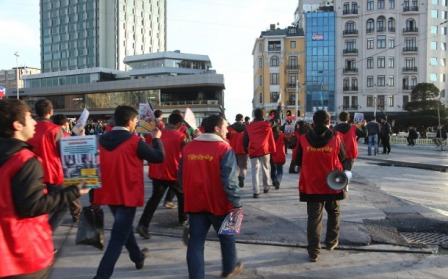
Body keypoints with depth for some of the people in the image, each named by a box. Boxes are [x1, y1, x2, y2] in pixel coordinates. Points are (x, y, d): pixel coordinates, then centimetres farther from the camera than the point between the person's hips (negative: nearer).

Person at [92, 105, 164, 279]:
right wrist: (156, 139, 9)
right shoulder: (134, 141, -15)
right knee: (118, 237, -1)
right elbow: (159, 157, -9)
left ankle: (138, 257, 45)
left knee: (123, 227, 26)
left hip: (108, 193, 7)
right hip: (127, 194, -7)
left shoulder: (102, 140, 2)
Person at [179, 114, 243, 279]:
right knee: (226, 237, 20)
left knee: (196, 242, 9)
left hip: (195, 202, 4)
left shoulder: (188, 147, 2)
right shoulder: (224, 149, -14)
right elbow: (229, 181, -19)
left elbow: (181, 176, 9)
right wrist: (236, 203, -11)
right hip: (218, 203, -3)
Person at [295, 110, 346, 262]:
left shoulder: (304, 139, -7)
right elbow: (342, 158, 4)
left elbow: (298, 161, 2)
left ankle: (313, 251, 4)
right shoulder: (336, 137, -8)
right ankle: (331, 241, 34)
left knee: (314, 217, 5)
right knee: (333, 213, 23)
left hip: (311, 185, 0)